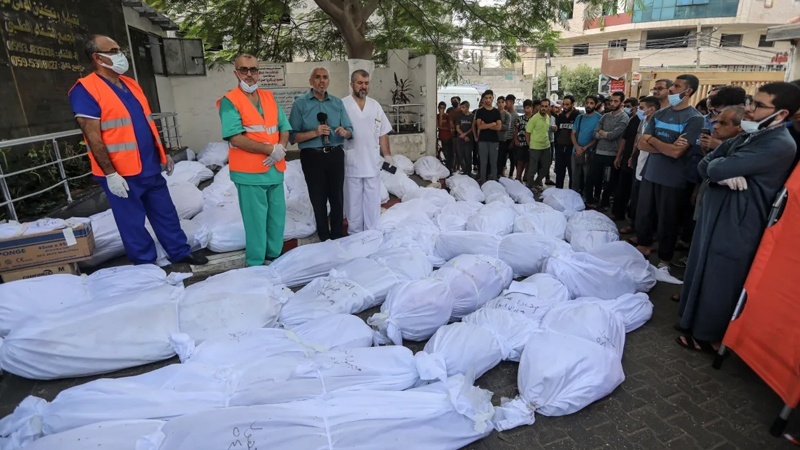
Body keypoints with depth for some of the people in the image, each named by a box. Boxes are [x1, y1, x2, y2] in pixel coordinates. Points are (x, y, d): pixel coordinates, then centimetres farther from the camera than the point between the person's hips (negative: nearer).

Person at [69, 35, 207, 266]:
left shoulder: (130, 84, 13)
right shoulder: (86, 90, -11)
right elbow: (93, 138, -16)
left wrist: (163, 153, 18)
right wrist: (110, 173, -19)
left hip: (150, 167, 7)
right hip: (122, 173, -7)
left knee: (166, 213, 14)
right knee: (133, 223, 6)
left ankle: (180, 253, 27)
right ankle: (146, 266, 19)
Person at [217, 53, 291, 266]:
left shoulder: (269, 97, 12)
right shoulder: (229, 101, -6)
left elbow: (284, 128, 11)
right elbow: (235, 138, -16)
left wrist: (281, 149, -9)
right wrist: (270, 149, -16)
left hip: (275, 168, 6)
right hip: (249, 172, -6)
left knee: (277, 216, 13)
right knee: (256, 219, 1)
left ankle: (275, 255, 31)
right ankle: (256, 264, 16)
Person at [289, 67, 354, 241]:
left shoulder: (337, 102, 7)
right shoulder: (300, 103, -3)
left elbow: (349, 131, 8)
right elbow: (293, 136, -8)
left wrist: (344, 132, -15)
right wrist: (314, 133, -21)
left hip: (335, 155, 3)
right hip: (312, 157, -3)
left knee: (337, 197, 9)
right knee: (318, 199, 8)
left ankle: (338, 237, 23)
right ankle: (324, 238, 23)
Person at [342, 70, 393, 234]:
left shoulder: (375, 105, 8)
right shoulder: (342, 105, -5)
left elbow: (383, 134, 10)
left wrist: (387, 155, 6)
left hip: (373, 163, 4)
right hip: (352, 164, -3)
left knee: (373, 203, 11)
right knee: (354, 203, 7)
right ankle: (355, 236, 22)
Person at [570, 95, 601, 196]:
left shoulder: (599, 118, -4)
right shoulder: (579, 117, 10)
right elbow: (573, 134, 6)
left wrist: (585, 148, -15)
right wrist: (577, 147, -11)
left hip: (589, 153, -4)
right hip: (576, 152, 4)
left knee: (587, 177, 2)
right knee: (575, 176, 11)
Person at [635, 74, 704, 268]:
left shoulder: (694, 118, -9)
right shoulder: (660, 114, 8)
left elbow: (676, 152, -18)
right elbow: (642, 144, 2)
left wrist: (651, 138, -6)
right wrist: (667, 147, -13)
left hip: (673, 180, -5)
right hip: (649, 173, 5)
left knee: (667, 222, 7)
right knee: (643, 215, 14)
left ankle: (664, 260, 22)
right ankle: (643, 248, 33)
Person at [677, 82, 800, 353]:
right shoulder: (747, 135, 11)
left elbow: (717, 169, -27)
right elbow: (704, 165, 4)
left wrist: (719, 167, -5)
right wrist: (724, 175, -16)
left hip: (736, 225, -9)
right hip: (714, 216, 9)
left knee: (718, 282, 4)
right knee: (701, 273, 18)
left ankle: (708, 336, 21)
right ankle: (693, 321, 35)